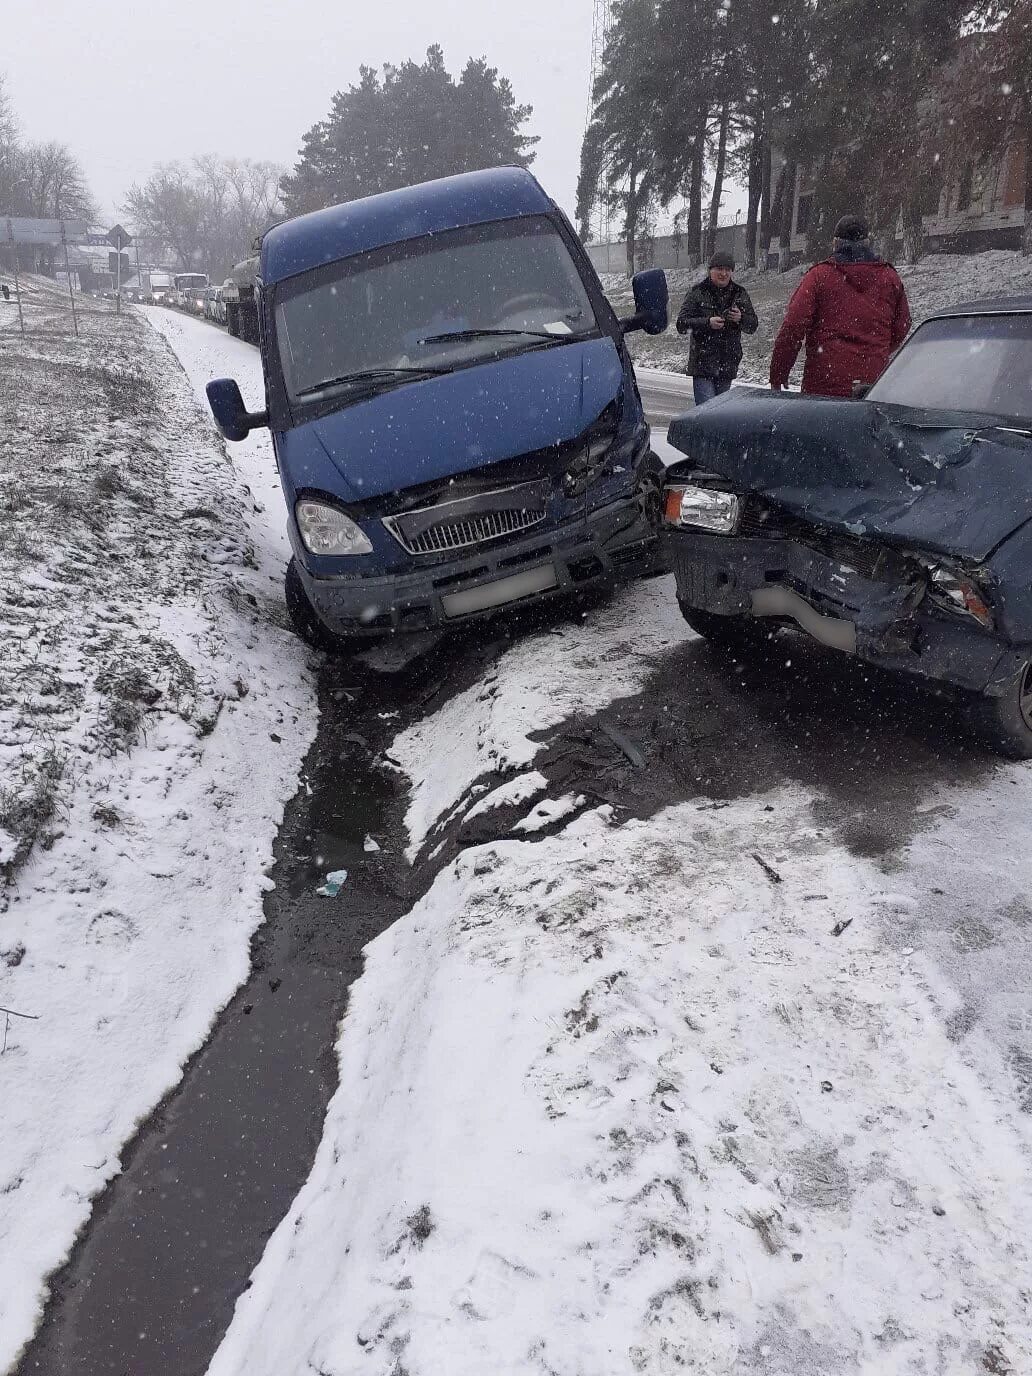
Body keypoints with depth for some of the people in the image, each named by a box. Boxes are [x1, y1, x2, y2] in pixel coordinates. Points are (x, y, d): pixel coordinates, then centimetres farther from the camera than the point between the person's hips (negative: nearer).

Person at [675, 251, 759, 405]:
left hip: (728, 364, 4)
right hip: (702, 362, -4)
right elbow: (682, 324, -7)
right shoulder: (698, 292, 0)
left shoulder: (740, 293, 11)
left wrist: (741, 318, -11)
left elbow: (753, 326, 11)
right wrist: (707, 322, -22)